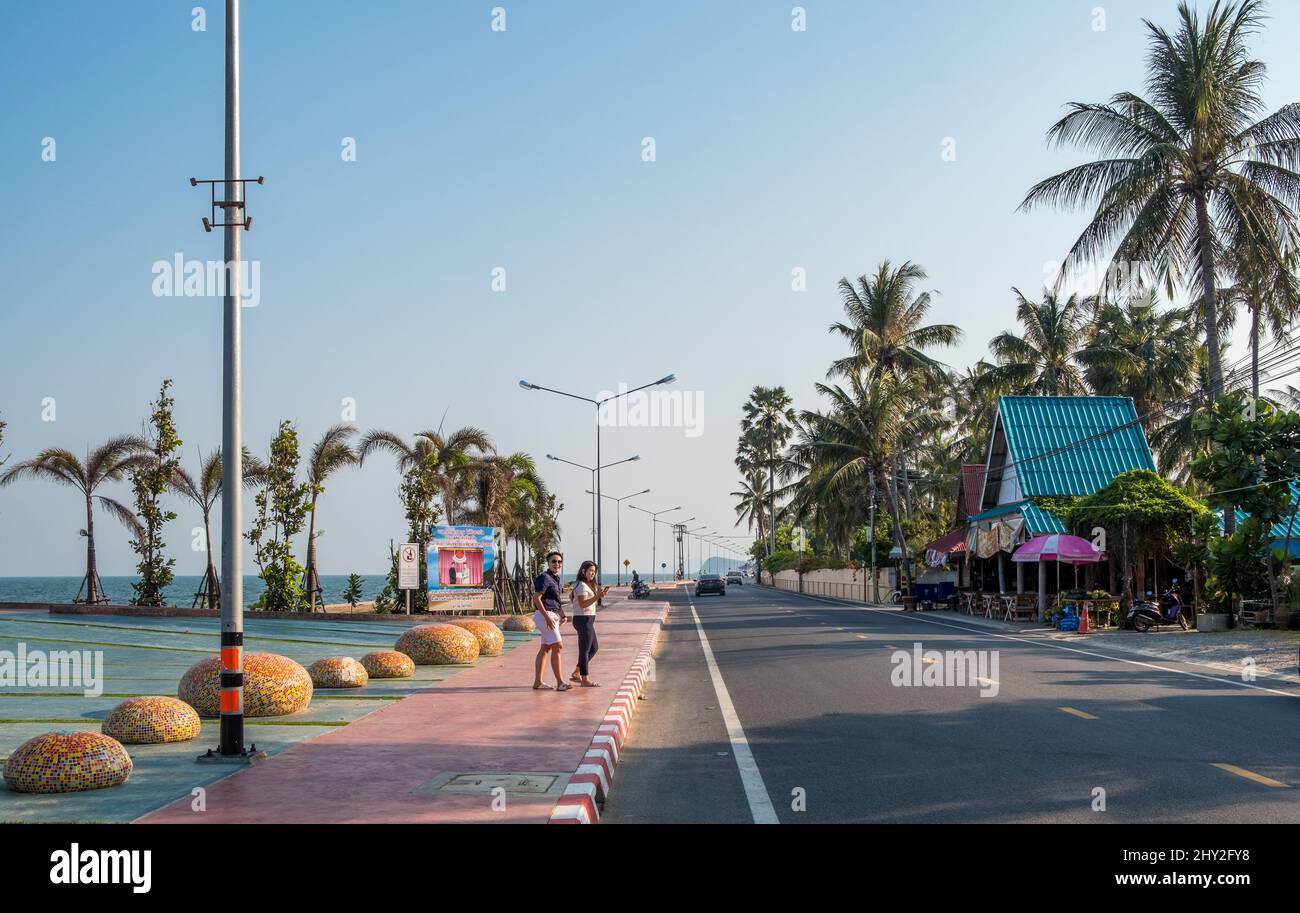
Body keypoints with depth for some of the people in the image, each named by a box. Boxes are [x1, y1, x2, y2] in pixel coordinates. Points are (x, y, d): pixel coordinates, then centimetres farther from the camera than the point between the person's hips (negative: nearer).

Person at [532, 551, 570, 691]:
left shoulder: (556, 579, 17)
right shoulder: (544, 578, -12)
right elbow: (537, 598, -18)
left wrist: (563, 615, 9)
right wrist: (547, 617, -23)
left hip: (553, 615, 10)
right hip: (544, 615, -10)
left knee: (545, 648, 10)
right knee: (557, 646, -13)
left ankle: (537, 682, 14)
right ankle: (560, 682, -14)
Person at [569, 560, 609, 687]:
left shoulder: (589, 585, 16)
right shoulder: (581, 585, -15)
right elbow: (583, 604, -22)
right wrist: (597, 596, -30)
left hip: (588, 620, 10)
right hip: (583, 619, -10)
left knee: (594, 648, 16)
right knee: (585, 649, -4)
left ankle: (576, 674, 19)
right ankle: (585, 679, 2)